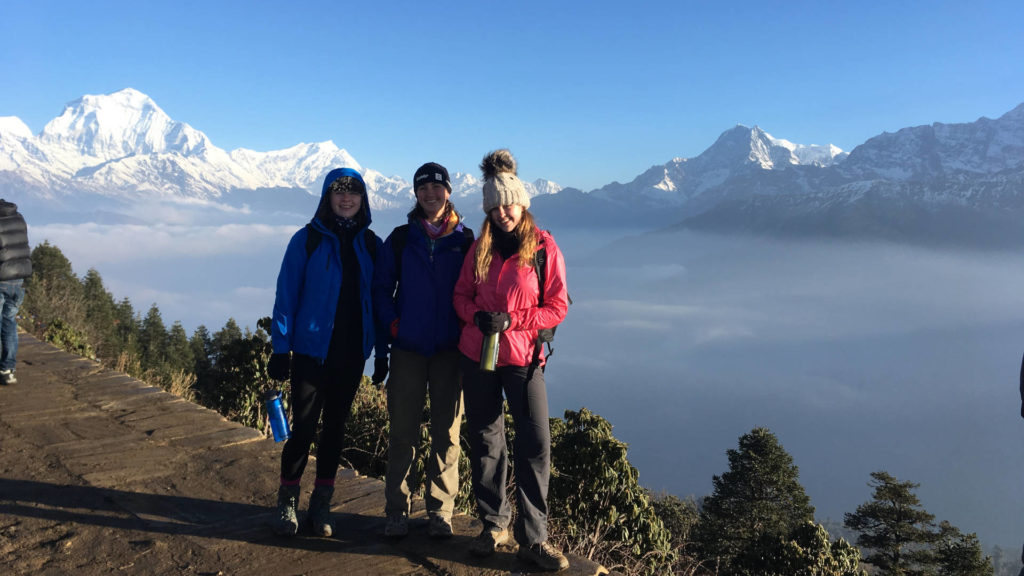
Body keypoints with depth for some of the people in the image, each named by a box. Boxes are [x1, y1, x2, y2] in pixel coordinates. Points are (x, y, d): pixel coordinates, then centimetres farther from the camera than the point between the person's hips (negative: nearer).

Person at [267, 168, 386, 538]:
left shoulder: (371, 245, 5)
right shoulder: (308, 240, -3)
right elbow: (286, 295, -3)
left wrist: (382, 351, 4)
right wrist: (281, 347, -8)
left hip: (352, 353, 3)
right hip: (311, 350, -3)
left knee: (336, 426, 10)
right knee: (304, 427, -2)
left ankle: (321, 504, 23)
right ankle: (287, 503, 18)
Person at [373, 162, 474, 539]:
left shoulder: (465, 240, 4)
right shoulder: (401, 239, 5)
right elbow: (381, 288, 8)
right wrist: (393, 324, -3)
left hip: (450, 350, 0)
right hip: (408, 349, 0)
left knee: (447, 432, 4)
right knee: (403, 432, 3)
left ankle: (440, 511, 16)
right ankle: (396, 510, 15)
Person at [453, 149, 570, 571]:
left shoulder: (544, 247, -4)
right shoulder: (481, 247, 7)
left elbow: (557, 307, -5)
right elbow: (461, 295, 11)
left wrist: (510, 321, -16)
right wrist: (476, 316, -11)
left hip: (521, 356, -3)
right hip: (476, 354, 3)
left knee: (536, 444, -8)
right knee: (485, 441, 9)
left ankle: (532, 538, 4)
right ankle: (493, 525, 25)